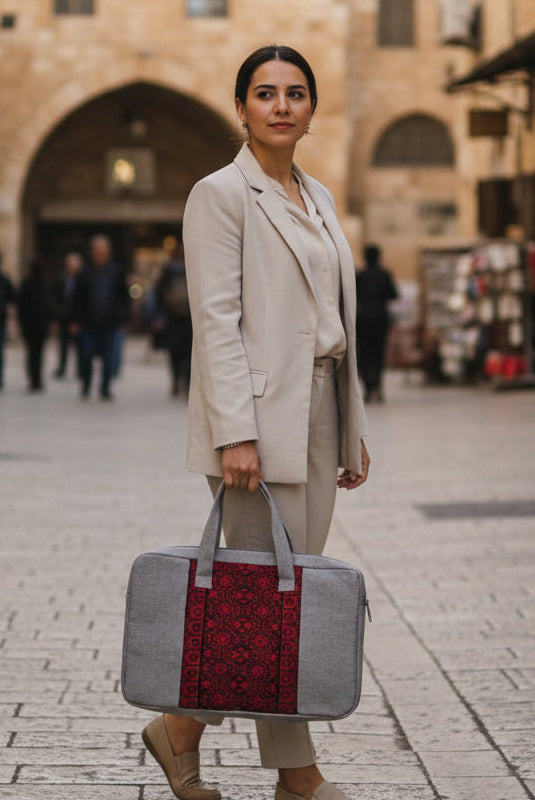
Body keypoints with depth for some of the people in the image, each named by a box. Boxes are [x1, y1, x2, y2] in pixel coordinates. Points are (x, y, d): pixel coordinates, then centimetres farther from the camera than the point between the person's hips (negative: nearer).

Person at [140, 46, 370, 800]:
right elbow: (217, 320, -14)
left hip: (318, 412, 8)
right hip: (259, 412, -8)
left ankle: (183, 728, 20)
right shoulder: (221, 193, -6)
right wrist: (235, 432, -20)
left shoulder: (318, 197, 17)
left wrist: (353, 427, 16)